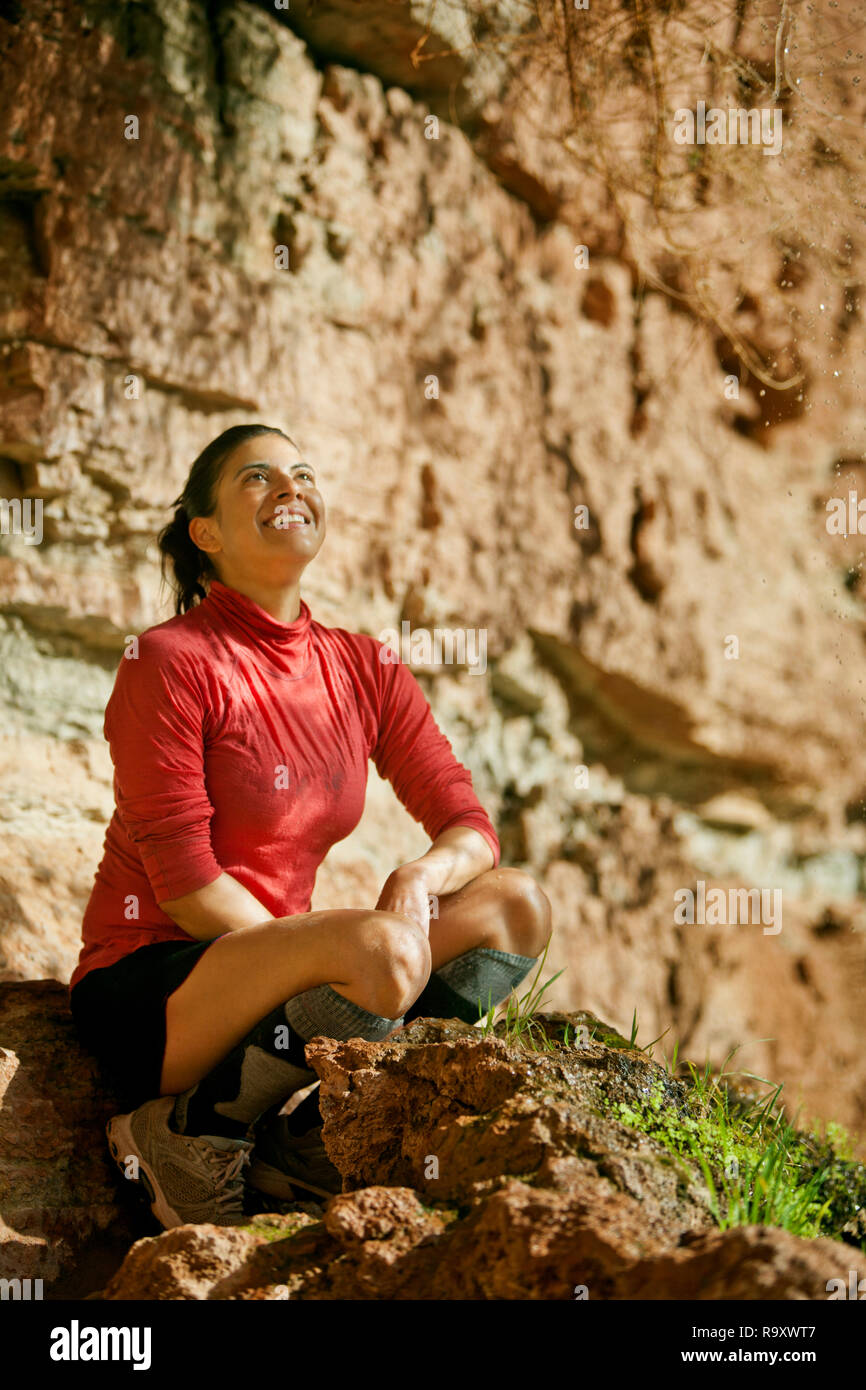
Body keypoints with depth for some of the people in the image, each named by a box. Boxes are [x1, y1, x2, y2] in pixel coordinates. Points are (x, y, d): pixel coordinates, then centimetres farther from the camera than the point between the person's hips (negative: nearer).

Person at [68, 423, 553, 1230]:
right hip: (147, 989, -7)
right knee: (381, 950, -33)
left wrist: (424, 876, -17)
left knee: (517, 906, -6)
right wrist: (335, 956, -18)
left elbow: (467, 823, 6)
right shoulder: (168, 663, -10)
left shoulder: (365, 669, 8)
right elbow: (183, 882, -14)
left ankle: (309, 1144, -9)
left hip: (281, 993, 7)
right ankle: (185, 1131, -9)